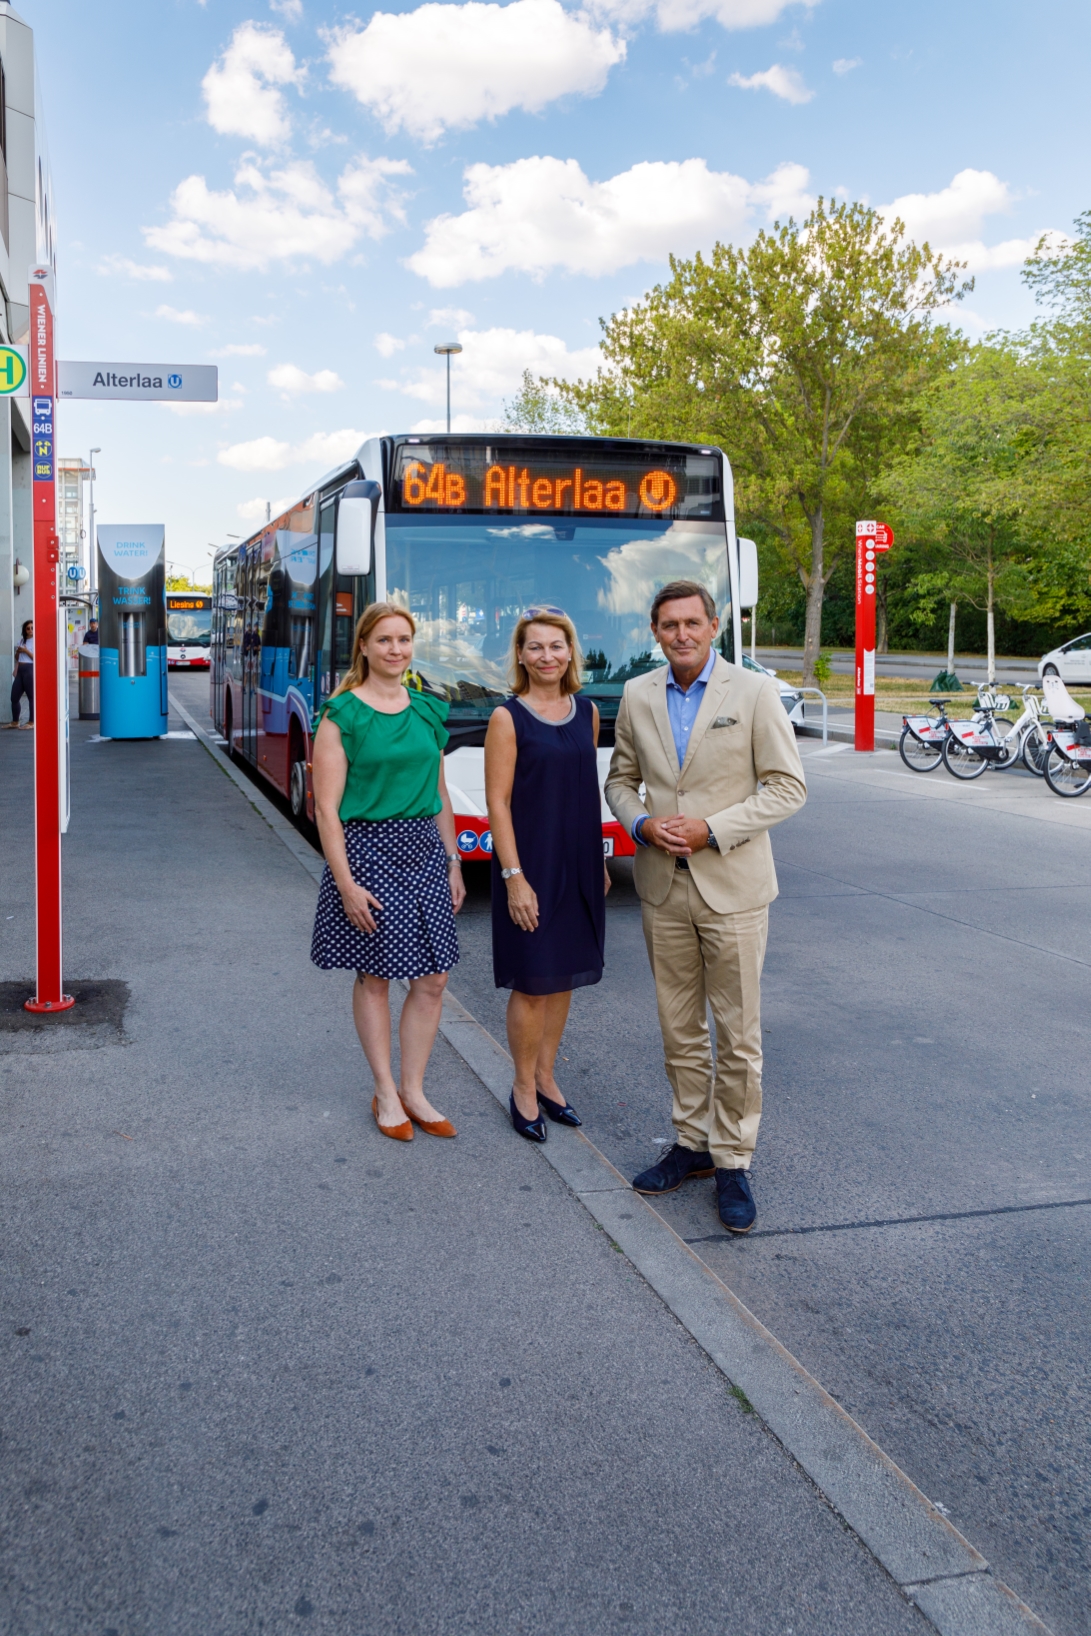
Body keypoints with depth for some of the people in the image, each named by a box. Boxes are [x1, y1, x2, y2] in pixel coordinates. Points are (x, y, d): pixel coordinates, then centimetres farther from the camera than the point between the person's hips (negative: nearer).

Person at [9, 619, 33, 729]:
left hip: (30, 669, -7)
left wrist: (26, 651, -13)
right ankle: (15, 722, 18)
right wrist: (18, 651, 3)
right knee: (14, 697, 7)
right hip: (20, 670, 7)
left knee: (31, 697, -3)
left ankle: (32, 722, 4)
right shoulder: (21, 640, 17)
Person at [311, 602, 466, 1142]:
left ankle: (413, 1091, 20)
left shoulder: (428, 711, 9)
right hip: (367, 849, -5)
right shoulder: (342, 715, -8)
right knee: (374, 976, 7)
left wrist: (452, 862, 12)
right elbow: (326, 808, -11)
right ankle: (385, 1094, 21)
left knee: (432, 980, 6)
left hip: (423, 849, 5)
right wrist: (346, 883, -16)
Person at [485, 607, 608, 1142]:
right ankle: (524, 1088, 17)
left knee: (564, 976, 13)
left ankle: (545, 1077, 28)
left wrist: (599, 860, 13)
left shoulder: (587, 711, 8)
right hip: (529, 863, -5)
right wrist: (514, 876, -16)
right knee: (531, 982, 1)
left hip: (578, 864, 5)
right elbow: (498, 803, -11)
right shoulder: (507, 718, -8)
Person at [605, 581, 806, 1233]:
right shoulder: (638, 695, 6)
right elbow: (621, 779, 15)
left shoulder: (754, 692, -6)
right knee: (680, 1031, 13)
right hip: (663, 887, 4)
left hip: (731, 888, -4)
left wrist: (713, 830, -16)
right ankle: (692, 1143, 27)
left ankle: (733, 1161, 14)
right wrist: (641, 824, -7)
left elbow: (788, 786, -6)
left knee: (738, 1036, 2)